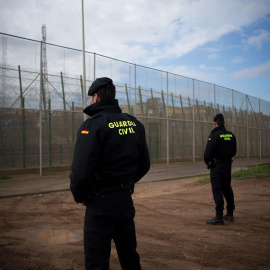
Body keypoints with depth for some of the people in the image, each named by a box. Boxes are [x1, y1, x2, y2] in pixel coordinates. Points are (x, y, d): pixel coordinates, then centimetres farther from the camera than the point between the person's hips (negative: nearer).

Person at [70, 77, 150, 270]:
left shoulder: (93, 125, -14)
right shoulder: (134, 124, 6)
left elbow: (81, 170, -20)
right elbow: (144, 164, 11)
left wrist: (80, 196, -3)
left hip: (101, 203, -7)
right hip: (126, 200, 7)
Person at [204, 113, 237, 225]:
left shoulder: (214, 135, -14)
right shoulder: (231, 135, 7)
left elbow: (208, 152, -16)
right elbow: (234, 152, 14)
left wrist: (207, 162, 2)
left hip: (216, 165, -7)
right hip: (228, 165, 7)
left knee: (217, 190, -5)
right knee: (227, 189, 16)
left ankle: (219, 217, -5)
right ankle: (230, 214, 24)